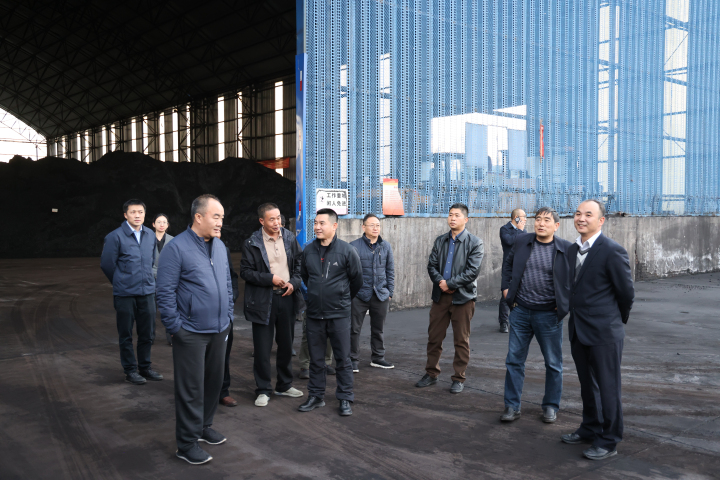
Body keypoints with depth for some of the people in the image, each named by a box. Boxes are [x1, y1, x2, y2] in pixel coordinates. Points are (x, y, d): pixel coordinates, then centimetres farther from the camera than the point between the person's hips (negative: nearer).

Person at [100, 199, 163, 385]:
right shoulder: (115, 236, -10)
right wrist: (121, 282, 7)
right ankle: (130, 370, 18)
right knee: (126, 335, 6)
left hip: (147, 292, 5)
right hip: (125, 293, -4)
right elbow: (106, 264, -3)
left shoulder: (150, 235, 6)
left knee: (146, 333, 11)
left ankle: (145, 367, 25)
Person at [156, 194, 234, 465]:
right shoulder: (176, 248, -13)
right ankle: (187, 443, 13)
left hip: (219, 331, 7)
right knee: (191, 389, 1)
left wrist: (228, 318, 14)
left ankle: (204, 427, 35)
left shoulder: (219, 246, 9)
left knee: (214, 381, 16)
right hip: (191, 333, -7)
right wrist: (175, 328, -14)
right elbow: (165, 293, -14)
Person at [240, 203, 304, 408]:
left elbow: (298, 263, 13)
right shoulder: (252, 243, -6)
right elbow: (245, 272, -7)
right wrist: (270, 279, -15)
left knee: (286, 345, 14)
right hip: (263, 300, -4)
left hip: (286, 297, 4)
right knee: (262, 348, 0)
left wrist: (294, 282, -4)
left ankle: (284, 385, 30)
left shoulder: (289, 238, 6)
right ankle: (263, 390, 14)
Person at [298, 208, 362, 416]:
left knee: (343, 359, 4)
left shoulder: (347, 250, -9)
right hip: (314, 314, 4)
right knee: (316, 358, 13)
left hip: (339, 314, -3)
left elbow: (357, 280, 3)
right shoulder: (308, 250, 2)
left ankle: (345, 399, 16)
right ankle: (316, 396, 26)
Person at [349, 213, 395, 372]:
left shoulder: (386, 246, 8)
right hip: (359, 294, -4)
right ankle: (353, 360, 11)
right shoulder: (354, 246, -5)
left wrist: (390, 292, 8)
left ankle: (378, 358, 27)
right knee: (355, 329, 1)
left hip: (381, 295, 4)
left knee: (378, 328, 14)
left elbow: (390, 271, 13)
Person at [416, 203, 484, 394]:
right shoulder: (440, 241, 10)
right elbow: (432, 265, 7)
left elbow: (473, 271, -13)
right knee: (434, 337, 9)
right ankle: (431, 373, 24)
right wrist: (440, 281, -12)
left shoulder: (474, 243, -5)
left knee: (461, 340, 4)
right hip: (440, 296, 4)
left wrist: (450, 284, -15)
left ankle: (459, 378, 16)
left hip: (463, 297, -4)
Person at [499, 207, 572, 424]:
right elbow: (508, 264, 17)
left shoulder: (566, 249, -8)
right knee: (514, 360, 6)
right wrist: (506, 287, 7)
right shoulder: (522, 241, 1)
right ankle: (512, 406, 18)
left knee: (553, 364, 10)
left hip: (549, 314, -2)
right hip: (520, 311, 2)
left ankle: (551, 406, 27)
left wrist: (566, 302, -4)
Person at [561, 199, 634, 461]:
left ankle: (609, 441, 17)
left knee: (608, 387, 4)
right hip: (578, 330, 8)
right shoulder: (572, 250, 8)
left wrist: (617, 319, 5)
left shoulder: (613, 251, -15)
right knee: (587, 385, 20)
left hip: (604, 332, -7)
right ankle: (590, 429, 36)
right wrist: (575, 316, 13)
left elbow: (627, 292, -8)